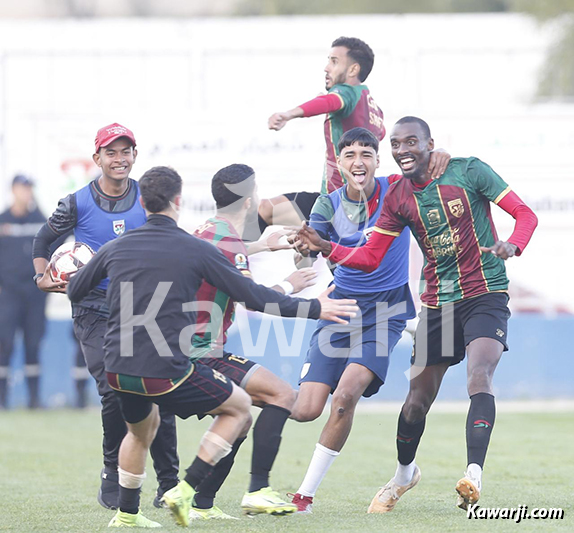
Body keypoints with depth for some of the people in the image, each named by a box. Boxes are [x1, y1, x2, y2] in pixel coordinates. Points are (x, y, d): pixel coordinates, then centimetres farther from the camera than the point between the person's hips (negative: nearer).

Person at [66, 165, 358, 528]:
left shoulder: (115, 248, 6)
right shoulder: (196, 250, -5)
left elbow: (74, 291, 20)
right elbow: (253, 296, -3)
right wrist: (314, 308, 7)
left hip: (118, 371, 5)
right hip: (167, 373, -5)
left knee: (142, 428, 34)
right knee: (239, 407, 15)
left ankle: (127, 513, 33)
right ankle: (186, 491, 5)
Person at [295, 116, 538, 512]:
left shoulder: (468, 171, -9)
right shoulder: (398, 197, 3)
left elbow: (526, 214, -8)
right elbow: (370, 257, 6)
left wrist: (512, 245, -30)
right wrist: (327, 249, -11)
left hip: (486, 296, -4)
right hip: (437, 303, 4)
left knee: (479, 378, -28)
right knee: (417, 399, 7)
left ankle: (474, 476, -34)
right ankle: (404, 473, 33)